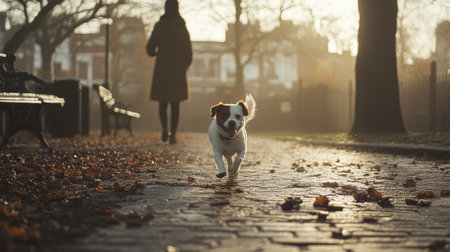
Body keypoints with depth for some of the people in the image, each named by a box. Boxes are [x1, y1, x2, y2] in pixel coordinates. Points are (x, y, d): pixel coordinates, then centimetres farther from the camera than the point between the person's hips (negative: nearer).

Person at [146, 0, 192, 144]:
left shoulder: (159, 26, -3)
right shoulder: (182, 27, 1)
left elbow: (150, 49, -5)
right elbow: (188, 50, 0)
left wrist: (155, 52, 20)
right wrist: (185, 67, 15)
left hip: (162, 69, 0)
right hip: (178, 70, 1)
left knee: (163, 102, 12)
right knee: (175, 104, 5)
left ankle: (164, 128, -11)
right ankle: (173, 134, -4)